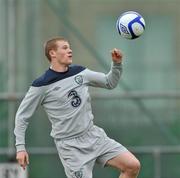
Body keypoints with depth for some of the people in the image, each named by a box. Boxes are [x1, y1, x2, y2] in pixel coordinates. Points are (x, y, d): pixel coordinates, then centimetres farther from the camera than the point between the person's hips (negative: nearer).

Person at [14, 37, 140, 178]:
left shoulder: (80, 72, 5)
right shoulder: (41, 86, -10)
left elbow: (110, 83, 16)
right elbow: (22, 115, -3)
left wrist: (117, 63, -2)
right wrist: (20, 147, -8)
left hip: (94, 135, 5)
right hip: (70, 145, -5)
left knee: (133, 165, -7)